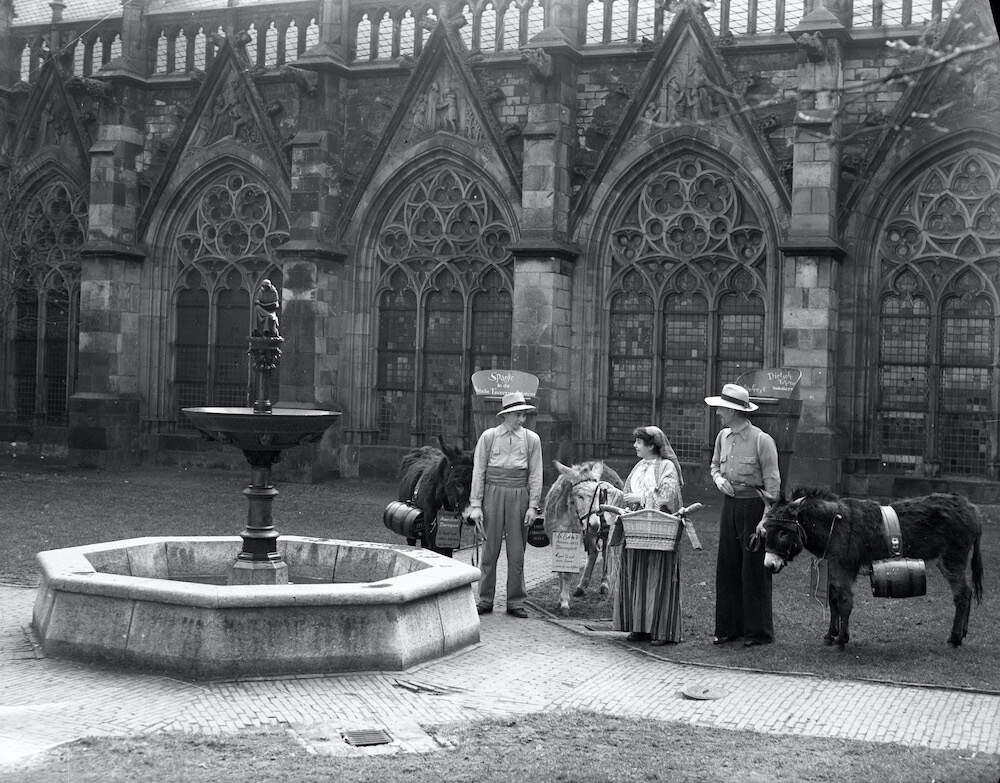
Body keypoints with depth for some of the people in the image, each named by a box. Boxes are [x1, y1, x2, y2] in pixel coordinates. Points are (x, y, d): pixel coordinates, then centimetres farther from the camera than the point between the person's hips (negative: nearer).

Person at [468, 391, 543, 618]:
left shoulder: (532, 439, 6)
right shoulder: (488, 437, 3)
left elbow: (535, 475, 5)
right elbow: (478, 472, 3)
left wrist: (533, 506, -2)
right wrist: (476, 505, -3)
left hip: (519, 496, 1)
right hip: (493, 495, -1)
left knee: (517, 551, 3)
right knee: (490, 549, 3)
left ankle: (515, 602, 10)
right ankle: (485, 600, 11)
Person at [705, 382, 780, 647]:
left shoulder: (762, 440, -11)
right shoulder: (722, 437, 9)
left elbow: (772, 481, -10)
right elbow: (715, 465, 24)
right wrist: (719, 479, 1)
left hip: (754, 504, -6)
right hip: (729, 504, 7)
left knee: (754, 570, -2)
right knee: (727, 568, 8)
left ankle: (759, 631, 7)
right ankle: (729, 627, 16)